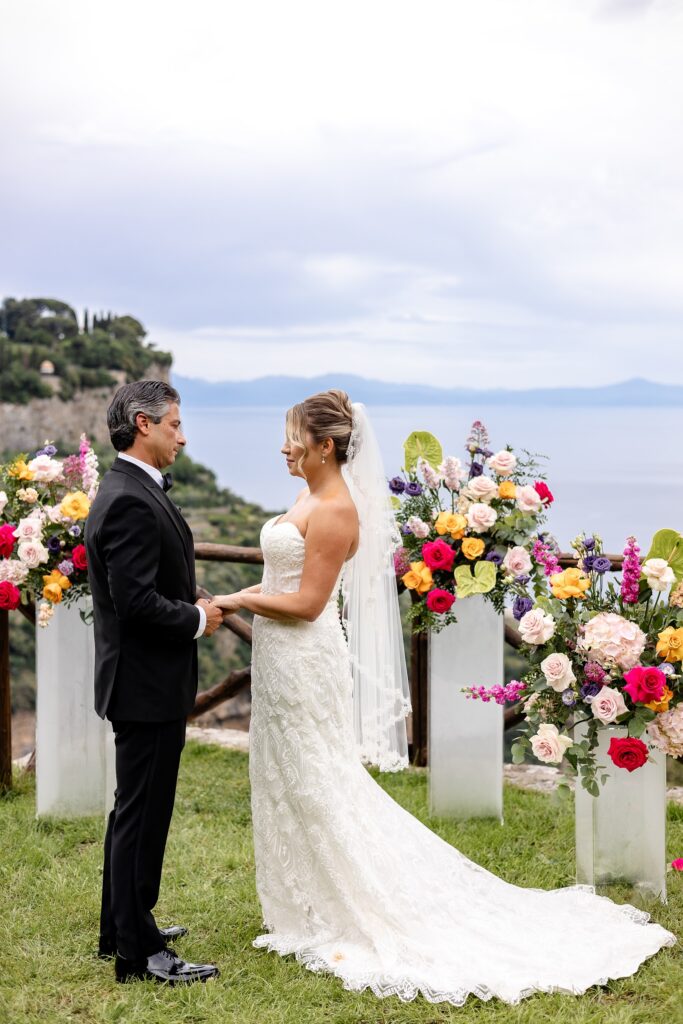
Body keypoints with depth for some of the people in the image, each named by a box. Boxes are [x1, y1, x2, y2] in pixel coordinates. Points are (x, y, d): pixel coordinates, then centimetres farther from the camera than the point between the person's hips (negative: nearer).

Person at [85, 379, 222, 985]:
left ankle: (124, 928, 31)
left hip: (145, 682, 11)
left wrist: (191, 604, 6)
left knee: (136, 811, 19)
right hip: (148, 683, -11)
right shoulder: (130, 502, -22)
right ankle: (138, 953, 6)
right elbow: (136, 600, -27)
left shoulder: (133, 491, 12)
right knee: (143, 815, -3)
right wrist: (198, 620, -13)